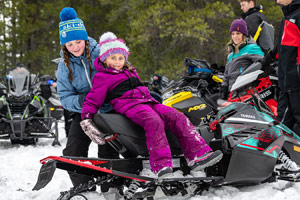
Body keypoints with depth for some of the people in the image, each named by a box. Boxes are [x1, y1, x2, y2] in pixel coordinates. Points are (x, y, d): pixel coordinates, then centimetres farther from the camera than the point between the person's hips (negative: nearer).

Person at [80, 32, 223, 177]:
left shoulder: (130, 72, 30)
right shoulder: (102, 78, 7)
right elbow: (92, 100, 2)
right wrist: (86, 119, -7)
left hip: (148, 102, 8)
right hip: (129, 105, -8)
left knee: (178, 118, -14)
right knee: (154, 122, -38)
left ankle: (198, 155, -25)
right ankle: (161, 165, -48)